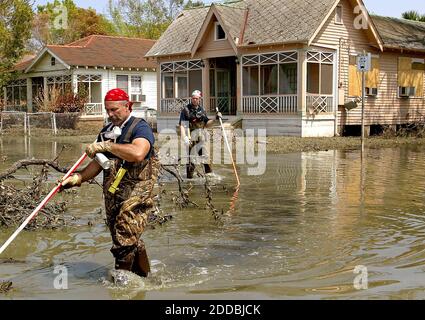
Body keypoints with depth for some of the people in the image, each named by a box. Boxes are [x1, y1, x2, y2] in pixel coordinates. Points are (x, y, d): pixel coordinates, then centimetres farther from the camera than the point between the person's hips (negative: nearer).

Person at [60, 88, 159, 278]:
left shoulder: (140, 127, -7)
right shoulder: (106, 132, 15)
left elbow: (138, 153, -28)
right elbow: (98, 163, 19)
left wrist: (107, 146, -22)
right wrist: (78, 178, 3)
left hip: (136, 193, -7)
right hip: (112, 196, 7)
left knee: (124, 242, -9)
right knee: (131, 241, 13)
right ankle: (143, 276, 29)